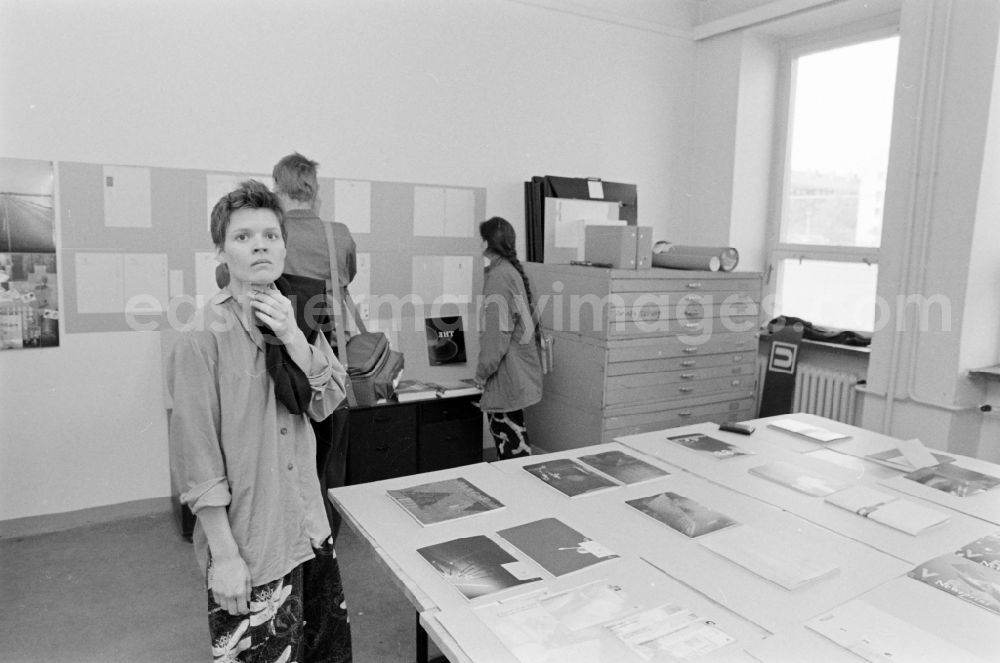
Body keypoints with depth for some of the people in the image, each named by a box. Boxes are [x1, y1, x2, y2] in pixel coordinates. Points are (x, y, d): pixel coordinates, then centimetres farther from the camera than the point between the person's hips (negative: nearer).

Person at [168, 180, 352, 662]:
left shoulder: (292, 317, 3)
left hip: (309, 528, 6)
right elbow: (198, 455, -15)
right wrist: (223, 554, -14)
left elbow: (327, 404, 0)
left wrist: (294, 339, -15)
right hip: (248, 547, -6)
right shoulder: (205, 336, -15)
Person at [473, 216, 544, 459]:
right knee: (512, 434, 17)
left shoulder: (498, 277, -17)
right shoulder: (513, 271, 12)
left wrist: (483, 371, -11)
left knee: (511, 442, -2)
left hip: (507, 378, -10)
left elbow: (497, 332, -21)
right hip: (519, 373, 10)